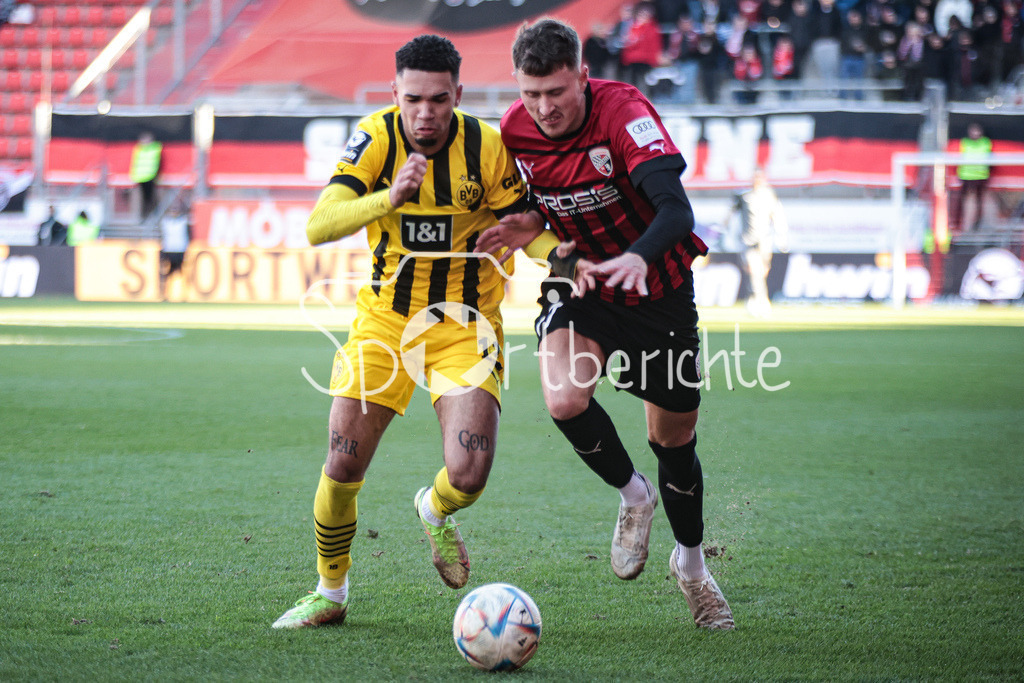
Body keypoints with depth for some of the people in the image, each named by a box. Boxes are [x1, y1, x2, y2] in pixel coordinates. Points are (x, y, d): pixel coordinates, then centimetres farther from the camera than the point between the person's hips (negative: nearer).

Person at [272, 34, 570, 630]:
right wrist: (390, 197, -40)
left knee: (468, 476, -17)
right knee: (343, 468, -5)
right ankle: (330, 594, 21)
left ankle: (435, 512, 23)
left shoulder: (488, 148, -14)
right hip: (384, 318, 1)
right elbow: (319, 227, -24)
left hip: (465, 324, -1)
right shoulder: (375, 138, -14)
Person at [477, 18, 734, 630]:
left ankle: (691, 563, 39)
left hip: (659, 292, -2)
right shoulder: (516, 129, -11)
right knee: (565, 399, -28)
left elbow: (676, 210, -37)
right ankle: (633, 494, 4)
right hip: (579, 289, 2)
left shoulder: (622, 110, -26)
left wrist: (638, 258, -56)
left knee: (675, 441, 10)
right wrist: (532, 226, -13)